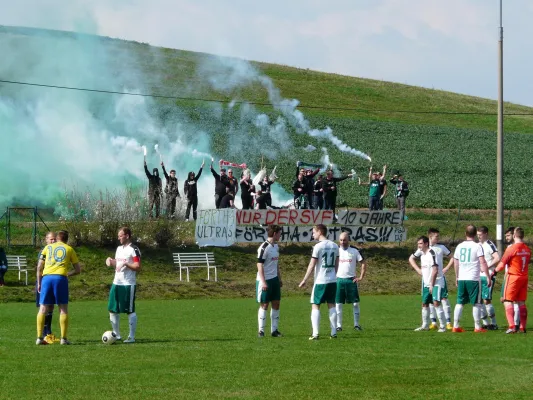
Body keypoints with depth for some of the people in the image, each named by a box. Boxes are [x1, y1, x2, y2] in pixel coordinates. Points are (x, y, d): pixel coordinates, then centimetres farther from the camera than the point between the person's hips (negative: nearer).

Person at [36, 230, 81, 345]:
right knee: (63, 308, 5)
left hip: (46, 277, 2)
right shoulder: (69, 249, 15)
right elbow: (78, 270, 17)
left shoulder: (48, 247, 19)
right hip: (61, 278, -2)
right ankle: (63, 338, 1)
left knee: (43, 308, 5)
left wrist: (39, 283, 19)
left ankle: (39, 338, -1)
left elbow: (39, 267, 13)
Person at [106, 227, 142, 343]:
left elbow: (138, 267, -13)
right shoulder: (119, 248, 17)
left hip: (129, 284, -8)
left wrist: (126, 264, -23)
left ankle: (132, 337, 2)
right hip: (116, 283, 8)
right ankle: (116, 335, 18)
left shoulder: (133, 249, -8)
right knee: (113, 310, 8)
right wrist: (111, 262, 7)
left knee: (130, 311, -3)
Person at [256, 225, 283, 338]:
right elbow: (259, 265, -17)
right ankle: (261, 330, 3)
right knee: (264, 305, -3)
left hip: (274, 279, 8)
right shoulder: (264, 248, -15)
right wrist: (263, 282, -21)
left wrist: (279, 279, 19)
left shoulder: (276, 246, 12)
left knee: (276, 304, 6)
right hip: (265, 281, -8)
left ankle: (274, 330, 12)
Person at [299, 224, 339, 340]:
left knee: (315, 306, 0)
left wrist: (304, 280, -4)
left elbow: (312, 266, -11)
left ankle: (315, 334, -8)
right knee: (332, 305, 11)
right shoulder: (334, 246, 7)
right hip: (332, 280, 6)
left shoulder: (318, 247, -12)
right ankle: (333, 332, 9)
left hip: (320, 281, -6)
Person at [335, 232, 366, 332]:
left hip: (351, 280, 0)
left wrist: (361, 277, -2)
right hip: (339, 280, 0)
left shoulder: (355, 251, 0)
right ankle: (338, 325, 5)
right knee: (338, 304, 0)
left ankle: (356, 324, 10)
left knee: (355, 303, 0)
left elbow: (363, 263, 5)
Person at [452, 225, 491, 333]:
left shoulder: (460, 246, 8)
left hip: (461, 279, 5)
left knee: (460, 303, 9)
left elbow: (455, 263, 16)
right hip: (473, 279, -5)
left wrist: (457, 277, 28)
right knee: (476, 303, 2)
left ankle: (456, 326, 8)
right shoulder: (477, 246, -7)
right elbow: (483, 263, -11)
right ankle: (477, 327, 3)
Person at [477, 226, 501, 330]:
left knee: (486, 300, -10)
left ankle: (494, 323, -2)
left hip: (488, 276, -9)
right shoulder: (479, 245, 15)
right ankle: (485, 323, 14)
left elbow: (497, 259, -24)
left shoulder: (490, 245, -11)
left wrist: (487, 267, -21)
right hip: (479, 277, 9)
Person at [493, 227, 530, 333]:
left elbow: (502, 264, -10)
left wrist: (494, 272, 6)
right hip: (524, 277, 6)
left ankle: (512, 326, -15)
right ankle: (523, 327, 11)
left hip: (513, 277, -6)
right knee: (521, 303, 11)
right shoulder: (527, 249, 5)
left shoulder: (511, 248, -14)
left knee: (508, 302, -2)